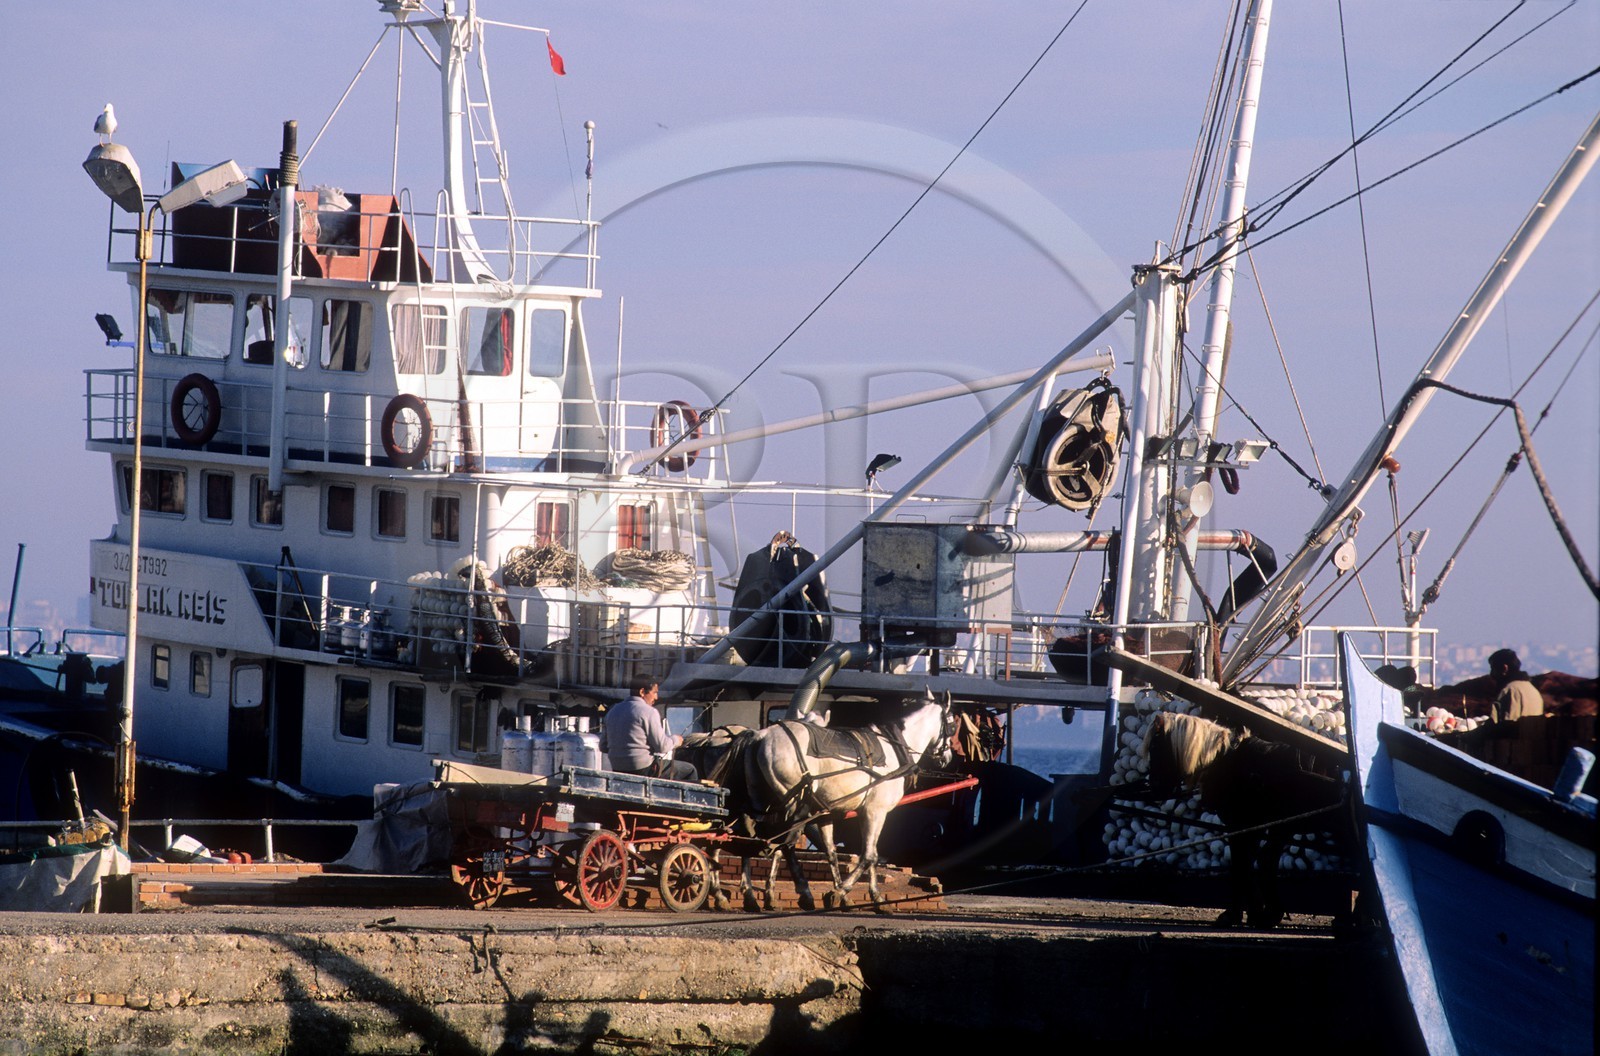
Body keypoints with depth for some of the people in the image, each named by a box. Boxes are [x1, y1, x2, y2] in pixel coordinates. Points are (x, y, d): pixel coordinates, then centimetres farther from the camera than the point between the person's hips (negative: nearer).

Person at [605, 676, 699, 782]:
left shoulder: (612, 712, 10)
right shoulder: (649, 712, -14)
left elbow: (604, 746, 14)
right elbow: (662, 746, -15)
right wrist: (675, 740, 6)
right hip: (643, 768, -8)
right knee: (690, 771, 8)